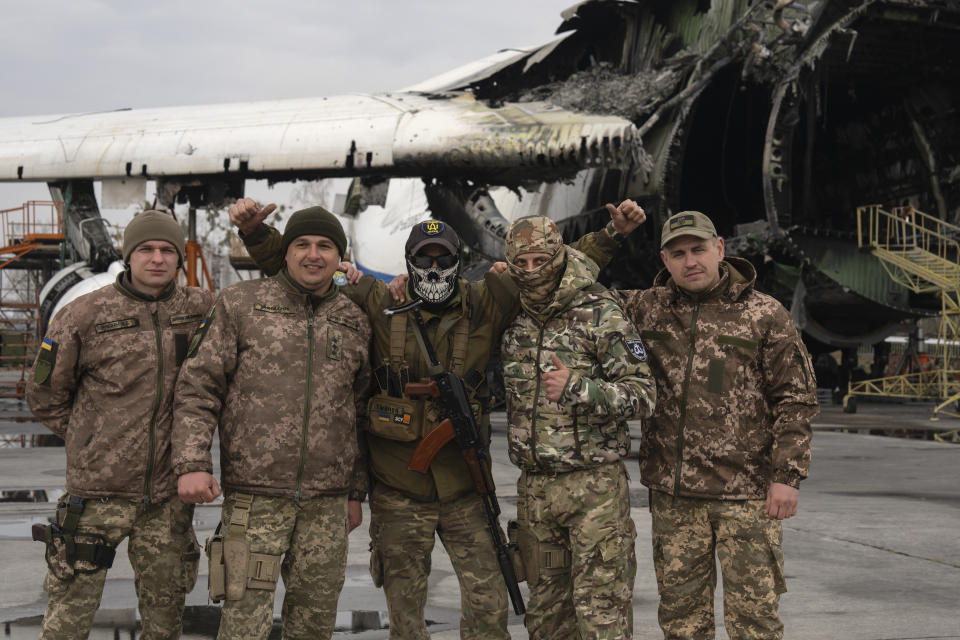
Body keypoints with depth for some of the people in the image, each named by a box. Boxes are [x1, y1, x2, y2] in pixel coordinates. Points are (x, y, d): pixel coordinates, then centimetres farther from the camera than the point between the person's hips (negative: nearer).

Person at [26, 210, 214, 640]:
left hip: (168, 494, 3)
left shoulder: (200, 310, 5)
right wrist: (90, 440, 5)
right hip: (98, 491, -3)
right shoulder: (86, 314, -2)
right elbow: (45, 394, 6)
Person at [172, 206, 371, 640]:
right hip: (254, 495, -3)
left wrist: (356, 493, 18)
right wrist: (191, 463, -11)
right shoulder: (240, 304, 3)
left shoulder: (355, 323, 13)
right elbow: (197, 388, 0)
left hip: (328, 501, 4)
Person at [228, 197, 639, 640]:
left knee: (489, 604, 1)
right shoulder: (379, 305, -2)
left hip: (464, 490, 1)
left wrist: (611, 235, -3)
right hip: (399, 493, -1)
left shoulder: (485, 307, -1)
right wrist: (256, 233, -11)